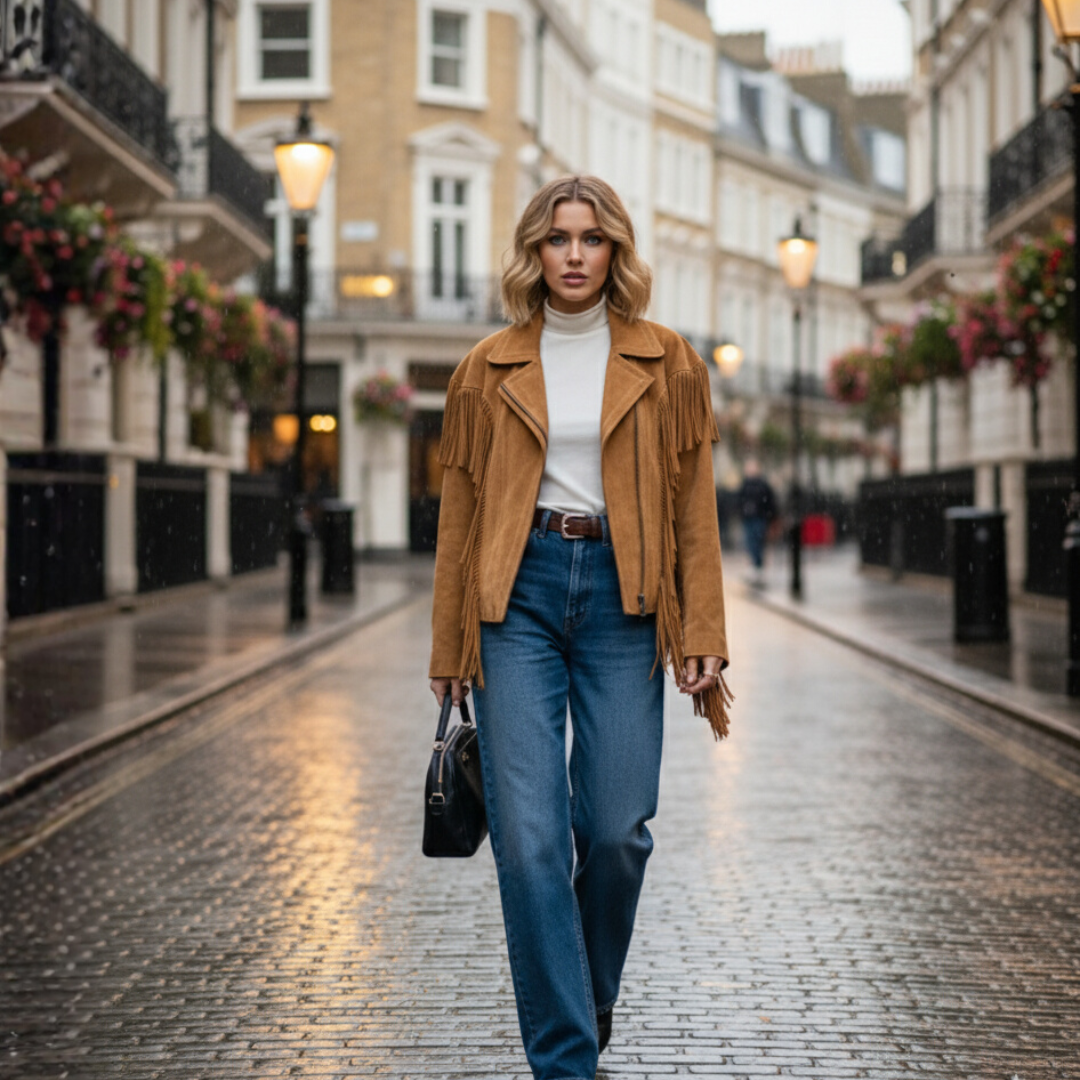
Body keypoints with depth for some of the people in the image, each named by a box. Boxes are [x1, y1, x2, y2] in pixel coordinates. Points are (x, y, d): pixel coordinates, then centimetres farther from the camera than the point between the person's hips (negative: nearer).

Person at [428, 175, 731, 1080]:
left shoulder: (666, 365, 7)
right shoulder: (489, 370, 8)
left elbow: (694, 506, 5)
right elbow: (460, 510, 11)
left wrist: (702, 636, -3)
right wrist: (449, 649, 9)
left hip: (621, 594, 0)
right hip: (518, 591, 0)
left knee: (617, 827, -1)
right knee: (529, 833, -7)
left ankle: (592, 1007, 28)